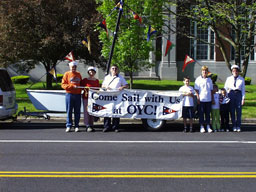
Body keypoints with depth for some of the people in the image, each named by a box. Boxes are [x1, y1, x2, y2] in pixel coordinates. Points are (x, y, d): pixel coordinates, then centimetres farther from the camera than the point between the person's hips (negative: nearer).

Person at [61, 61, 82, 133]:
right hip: (69, 94, -2)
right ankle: (68, 126, 3)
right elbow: (63, 85, -1)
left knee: (77, 111, 2)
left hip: (77, 95, 3)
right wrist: (72, 86, -13)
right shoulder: (67, 74, 5)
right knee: (69, 111, -2)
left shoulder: (78, 74, 15)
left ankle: (77, 126, 7)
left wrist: (81, 89, 1)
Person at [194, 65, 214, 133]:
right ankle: (202, 126, 6)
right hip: (201, 99, -4)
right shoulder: (198, 79, 0)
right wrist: (198, 98, -10)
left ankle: (208, 126, 12)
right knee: (201, 113, 0)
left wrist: (212, 99, 13)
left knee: (208, 113, 7)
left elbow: (211, 90, 17)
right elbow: (196, 90, -2)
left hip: (208, 99, 4)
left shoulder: (209, 79, 13)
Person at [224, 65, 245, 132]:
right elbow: (225, 88, 10)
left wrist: (243, 98, 1)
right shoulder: (229, 79, 9)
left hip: (238, 94, -1)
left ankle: (238, 126, 5)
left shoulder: (241, 79, 8)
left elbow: (243, 89, 8)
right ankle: (234, 126, 10)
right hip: (231, 94, 1)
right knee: (232, 111, 2)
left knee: (239, 111, -3)